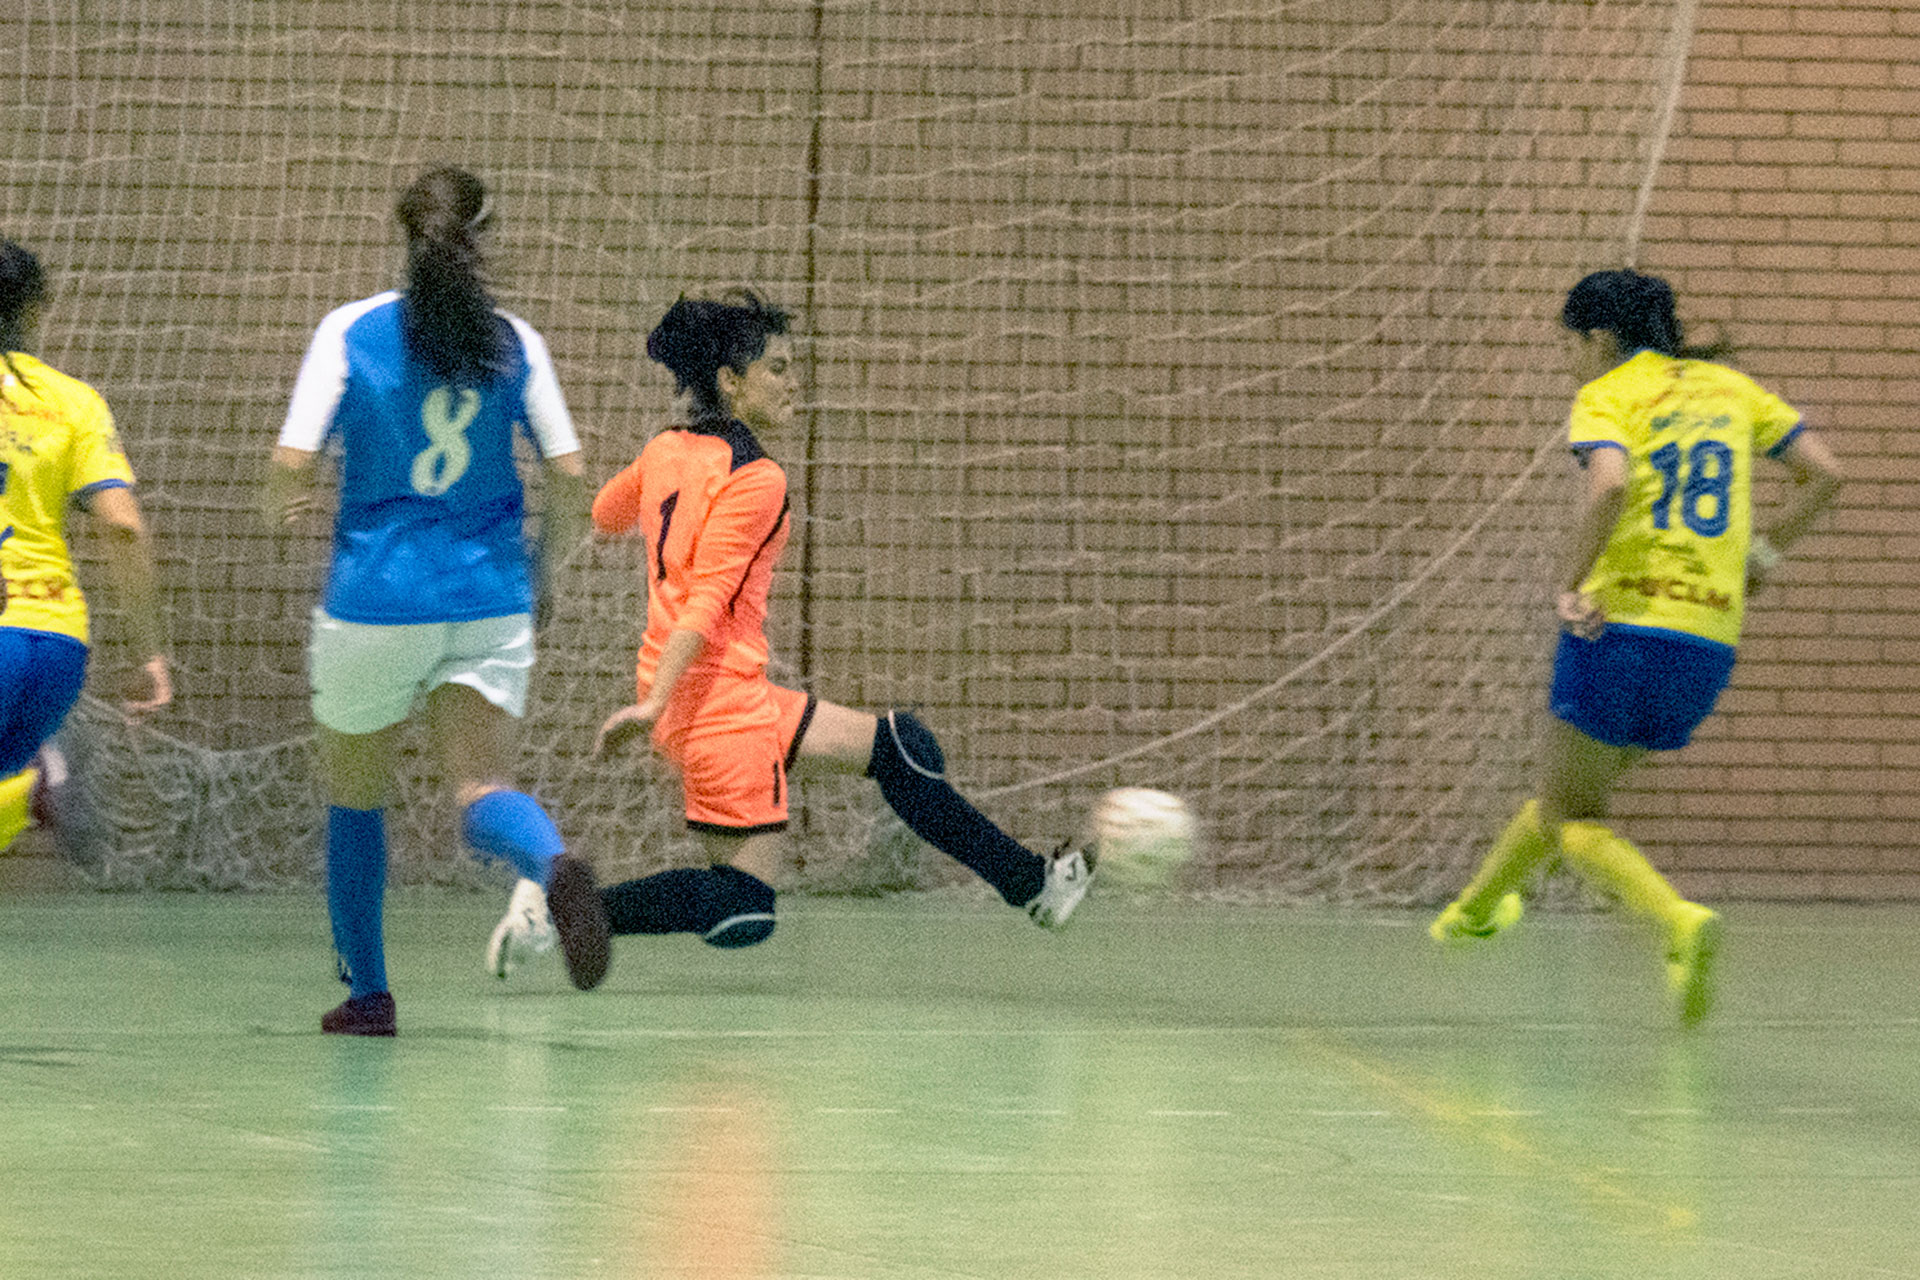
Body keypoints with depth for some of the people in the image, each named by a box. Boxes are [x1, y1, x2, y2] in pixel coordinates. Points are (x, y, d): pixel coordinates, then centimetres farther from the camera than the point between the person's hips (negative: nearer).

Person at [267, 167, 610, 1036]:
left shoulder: (351, 331, -3)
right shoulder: (512, 342, 3)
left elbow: (292, 464, -9)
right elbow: (569, 477, 1)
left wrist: (284, 505, 15)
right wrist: (539, 574, 17)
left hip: (376, 598, -1)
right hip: (487, 599, 1)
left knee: (355, 798, 18)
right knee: (483, 793, -4)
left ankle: (367, 992, 24)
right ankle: (555, 864, -39)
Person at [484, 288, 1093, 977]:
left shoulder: (665, 450, 8)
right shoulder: (756, 479, -15)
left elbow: (605, 515, 28)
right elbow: (708, 602, -22)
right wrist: (653, 702, -27)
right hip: (723, 693, -10)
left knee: (899, 743, 16)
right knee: (742, 911, -6)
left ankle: (1029, 879, 23)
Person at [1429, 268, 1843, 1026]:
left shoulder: (1607, 396, -2)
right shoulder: (1726, 386, 16)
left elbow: (1610, 484, -24)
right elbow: (1824, 473, 15)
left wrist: (1568, 586, -18)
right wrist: (1760, 556, 18)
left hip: (1624, 623, -6)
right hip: (1710, 636, 6)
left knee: (1571, 817, 2)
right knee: (1571, 791, 25)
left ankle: (1681, 923, -22)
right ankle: (1477, 909, 41)